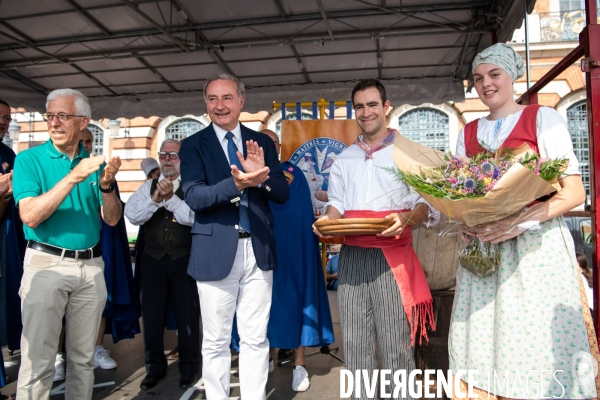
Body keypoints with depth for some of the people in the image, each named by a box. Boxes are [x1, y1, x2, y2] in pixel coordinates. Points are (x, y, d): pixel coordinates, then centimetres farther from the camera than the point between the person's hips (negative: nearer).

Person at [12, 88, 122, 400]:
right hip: (46, 264, -3)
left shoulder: (94, 163, 7)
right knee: (38, 362, 1)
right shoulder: (29, 159, -2)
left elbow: (112, 219, 2)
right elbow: (30, 217, -15)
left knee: (83, 359, 13)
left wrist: (106, 184, -15)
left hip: (91, 266, 3)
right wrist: (73, 177, -22)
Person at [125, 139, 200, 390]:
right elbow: (132, 215, -5)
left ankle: (189, 368, 25)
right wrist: (155, 199, -19)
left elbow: (194, 217, -17)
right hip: (154, 258, 4)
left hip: (185, 259, -3)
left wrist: (170, 198, -26)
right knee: (152, 314, 12)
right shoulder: (147, 187, 8)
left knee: (187, 314, 6)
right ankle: (155, 368, 31)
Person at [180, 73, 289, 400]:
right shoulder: (193, 145, 1)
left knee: (255, 339, 12)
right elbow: (193, 197, -13)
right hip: (216, 253, -2)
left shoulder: (262, 142, 8)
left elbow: (283, 194, 4)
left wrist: (261, 175, -17)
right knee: (215, 342, 10)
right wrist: (236, 184, -28)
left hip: (258, 250, 2)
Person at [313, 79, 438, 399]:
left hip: (393, 256, -3)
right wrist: (328, 219, -5)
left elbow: (426, 202, -1)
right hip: (351, 256, 4)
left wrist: (407, 218, -22)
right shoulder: (344, 159, 16)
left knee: (397, 343, -2)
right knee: (355, 342, 9)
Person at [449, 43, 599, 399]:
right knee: (485, 340, 6)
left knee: (538, 343, -1)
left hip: (536, 246, -4)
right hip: (483, 248, 4)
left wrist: (523, 221, -21)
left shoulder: (542, 118, 0)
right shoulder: (468, 133, 14)